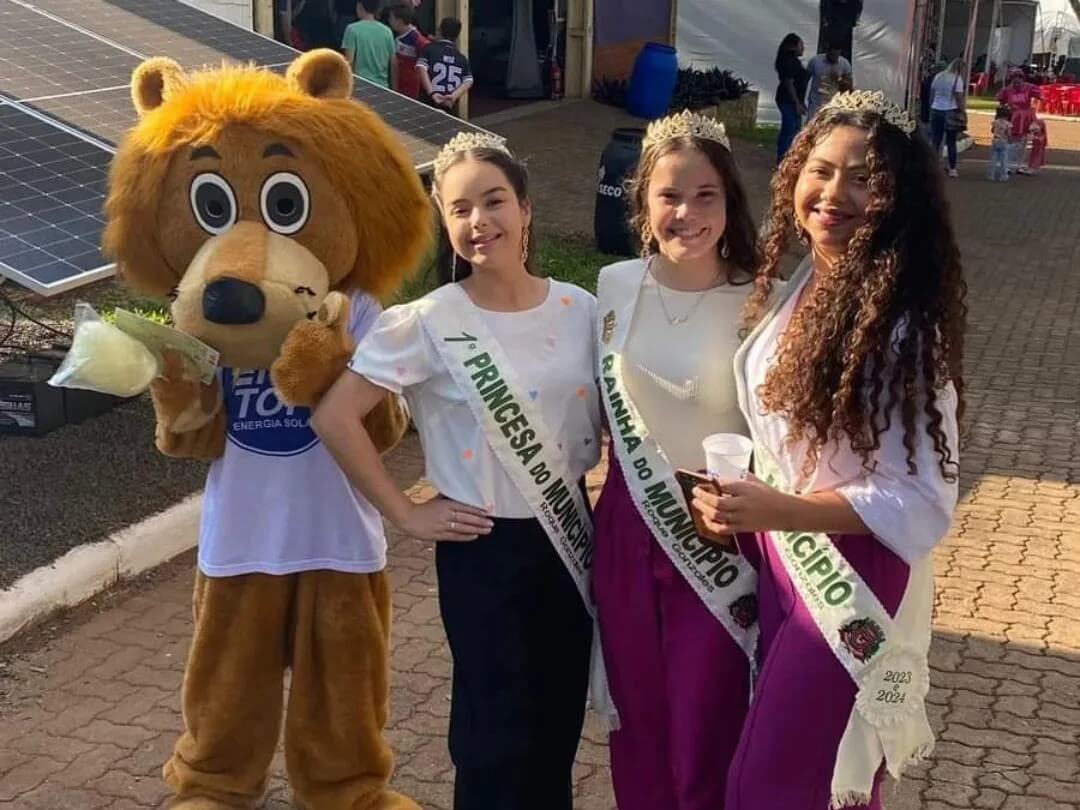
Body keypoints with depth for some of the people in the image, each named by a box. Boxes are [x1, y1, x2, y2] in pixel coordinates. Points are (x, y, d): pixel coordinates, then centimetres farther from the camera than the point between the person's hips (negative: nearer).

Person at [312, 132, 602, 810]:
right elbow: (334, 416, -15)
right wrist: (405, 513, -13)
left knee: (559, 723, 17)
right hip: (483, 547, -4)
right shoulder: (428, 323, -15)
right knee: (495, 732, 7)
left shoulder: (579, 309, -3)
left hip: (570, 537, 4)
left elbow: (610, 419, 11)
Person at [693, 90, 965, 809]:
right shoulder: (797, 288, 1)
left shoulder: (906, 325, -22)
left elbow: (923, 502, -22)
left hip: (851, 580, -7)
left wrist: (782, 511, -29)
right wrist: (748, 509, -2)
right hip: (774, 558, 7)